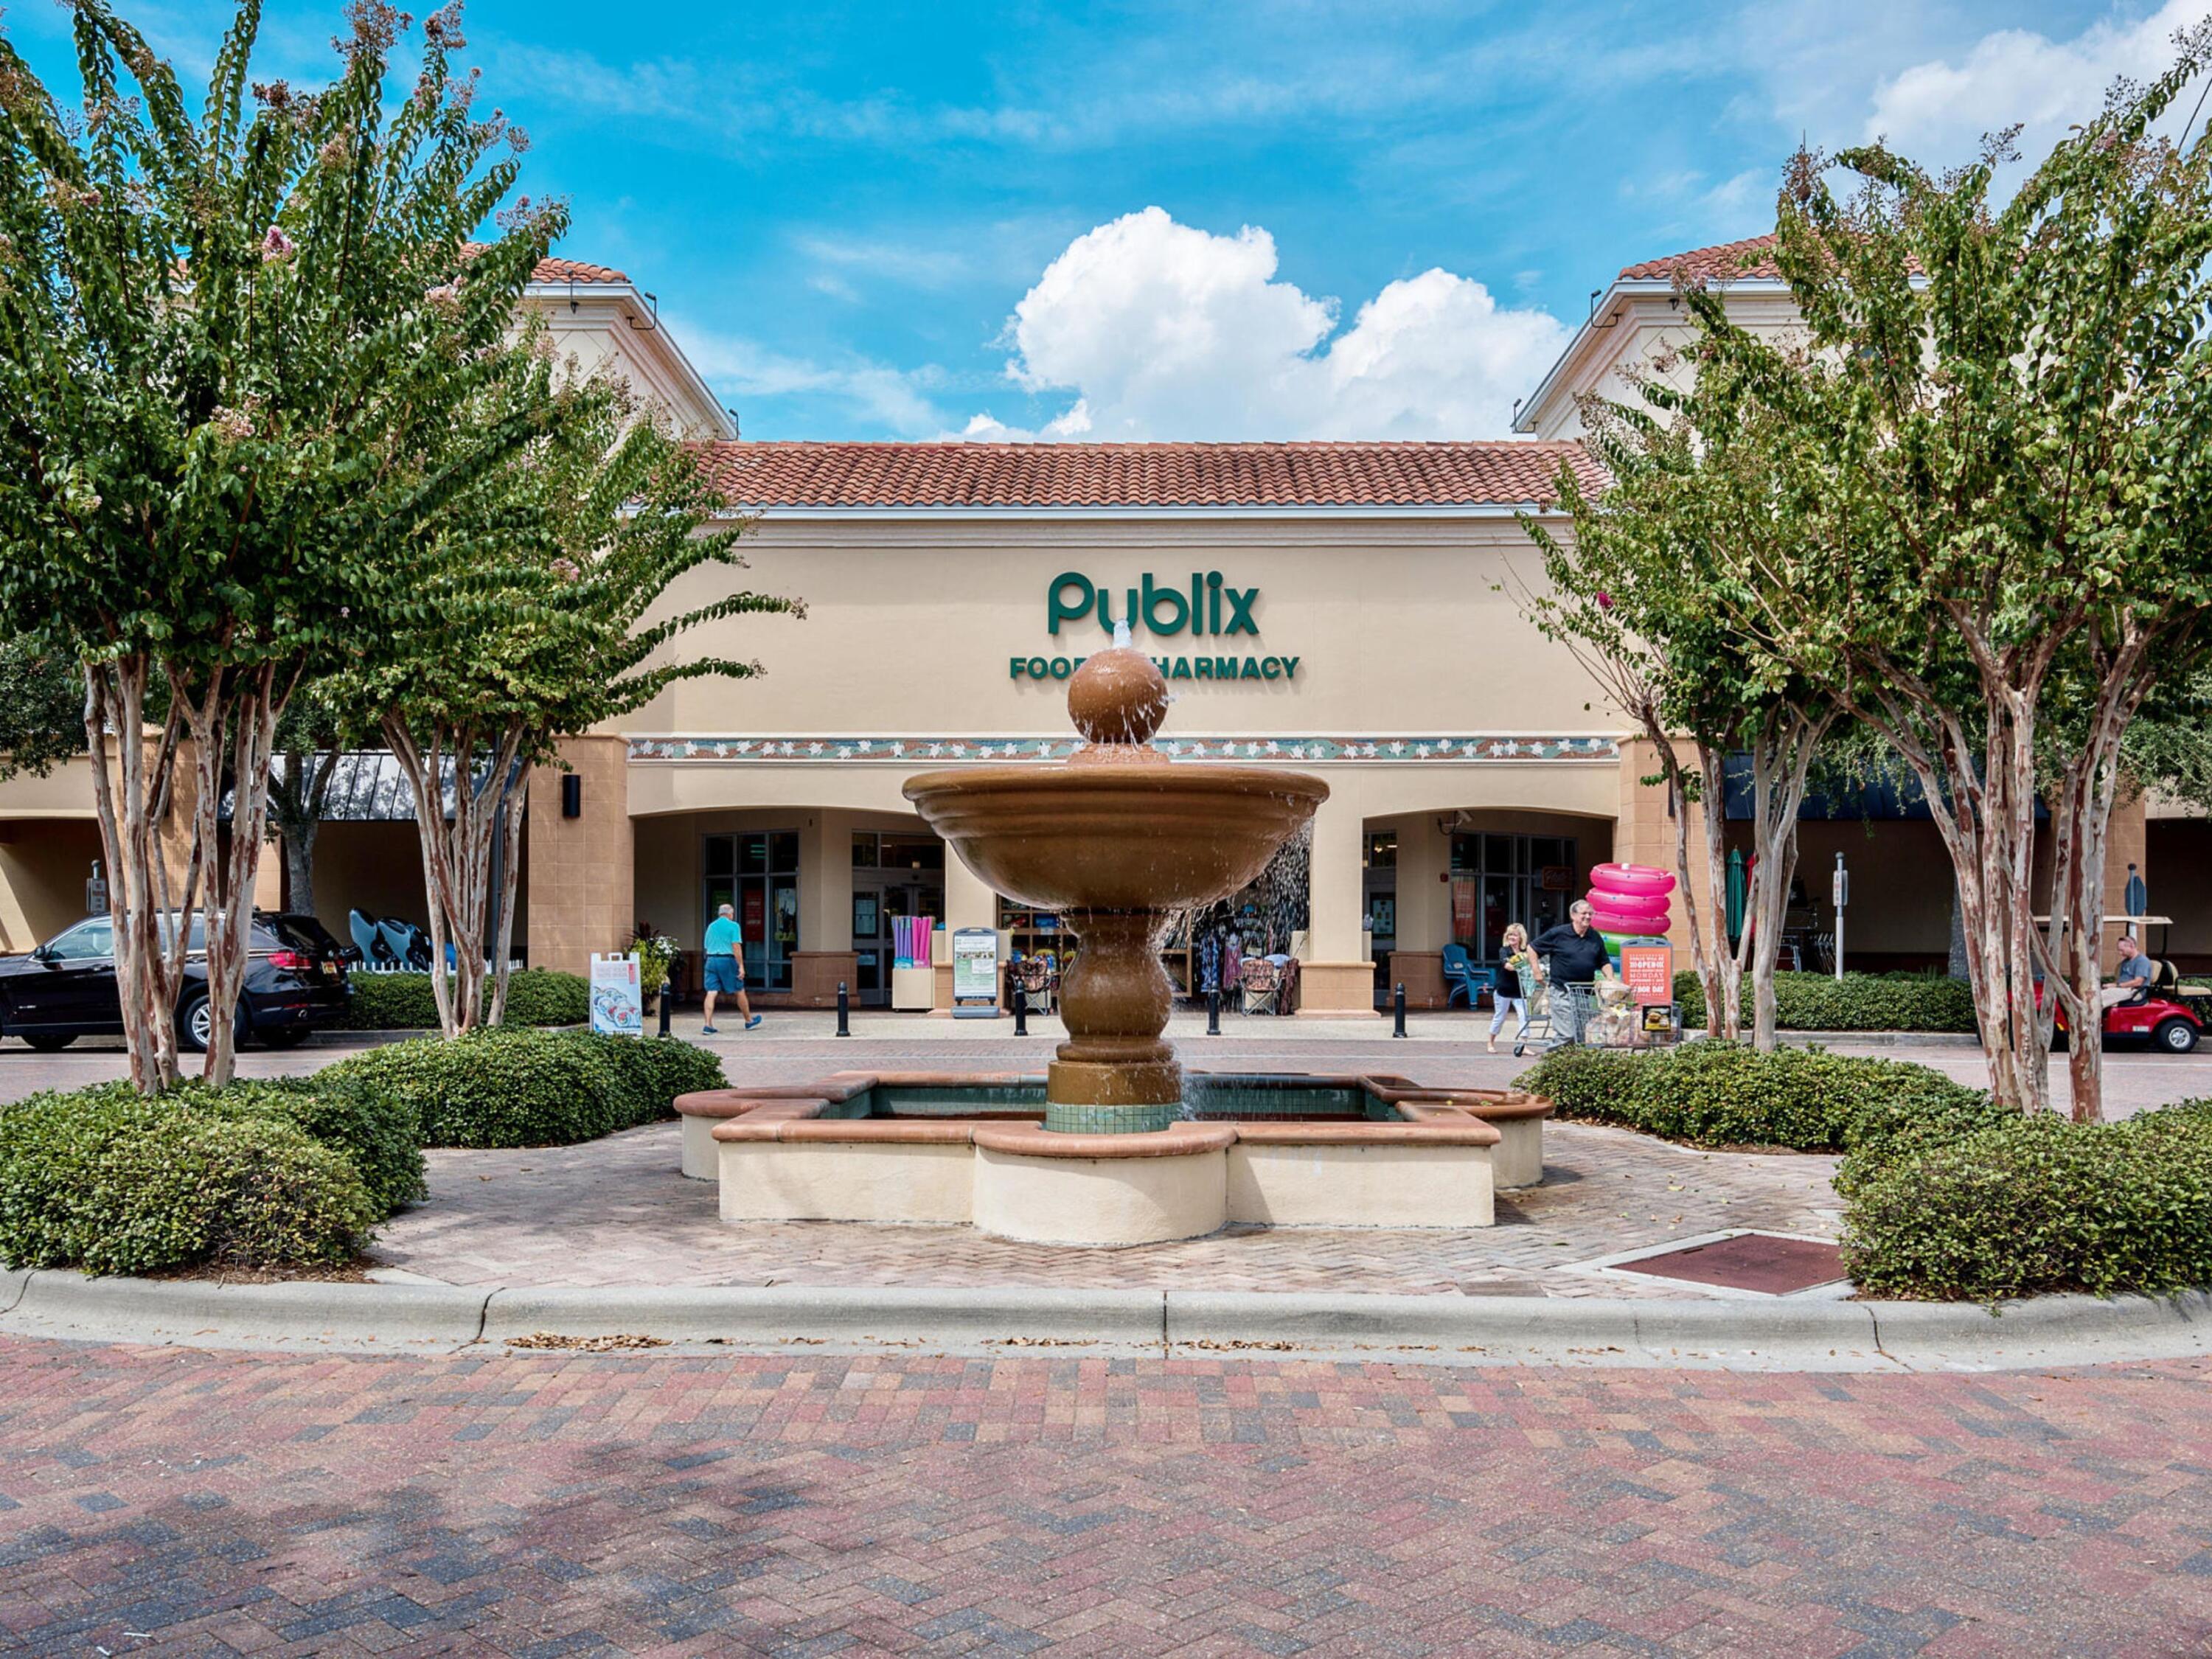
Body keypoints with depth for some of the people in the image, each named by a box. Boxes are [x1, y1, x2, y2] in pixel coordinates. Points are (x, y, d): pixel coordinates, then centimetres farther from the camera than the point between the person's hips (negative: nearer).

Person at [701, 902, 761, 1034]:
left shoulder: (711, 926, 15)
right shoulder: (733, 926, -3)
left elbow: (707, 947, 18)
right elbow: (736, 947, -12)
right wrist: (741, 966, -13)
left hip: (711, 960, 5)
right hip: (727, 959, -5)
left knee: (711, 993, 0)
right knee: (739, 992, 9)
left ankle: (708, 1025, -9)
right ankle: (749, 1021, 22)